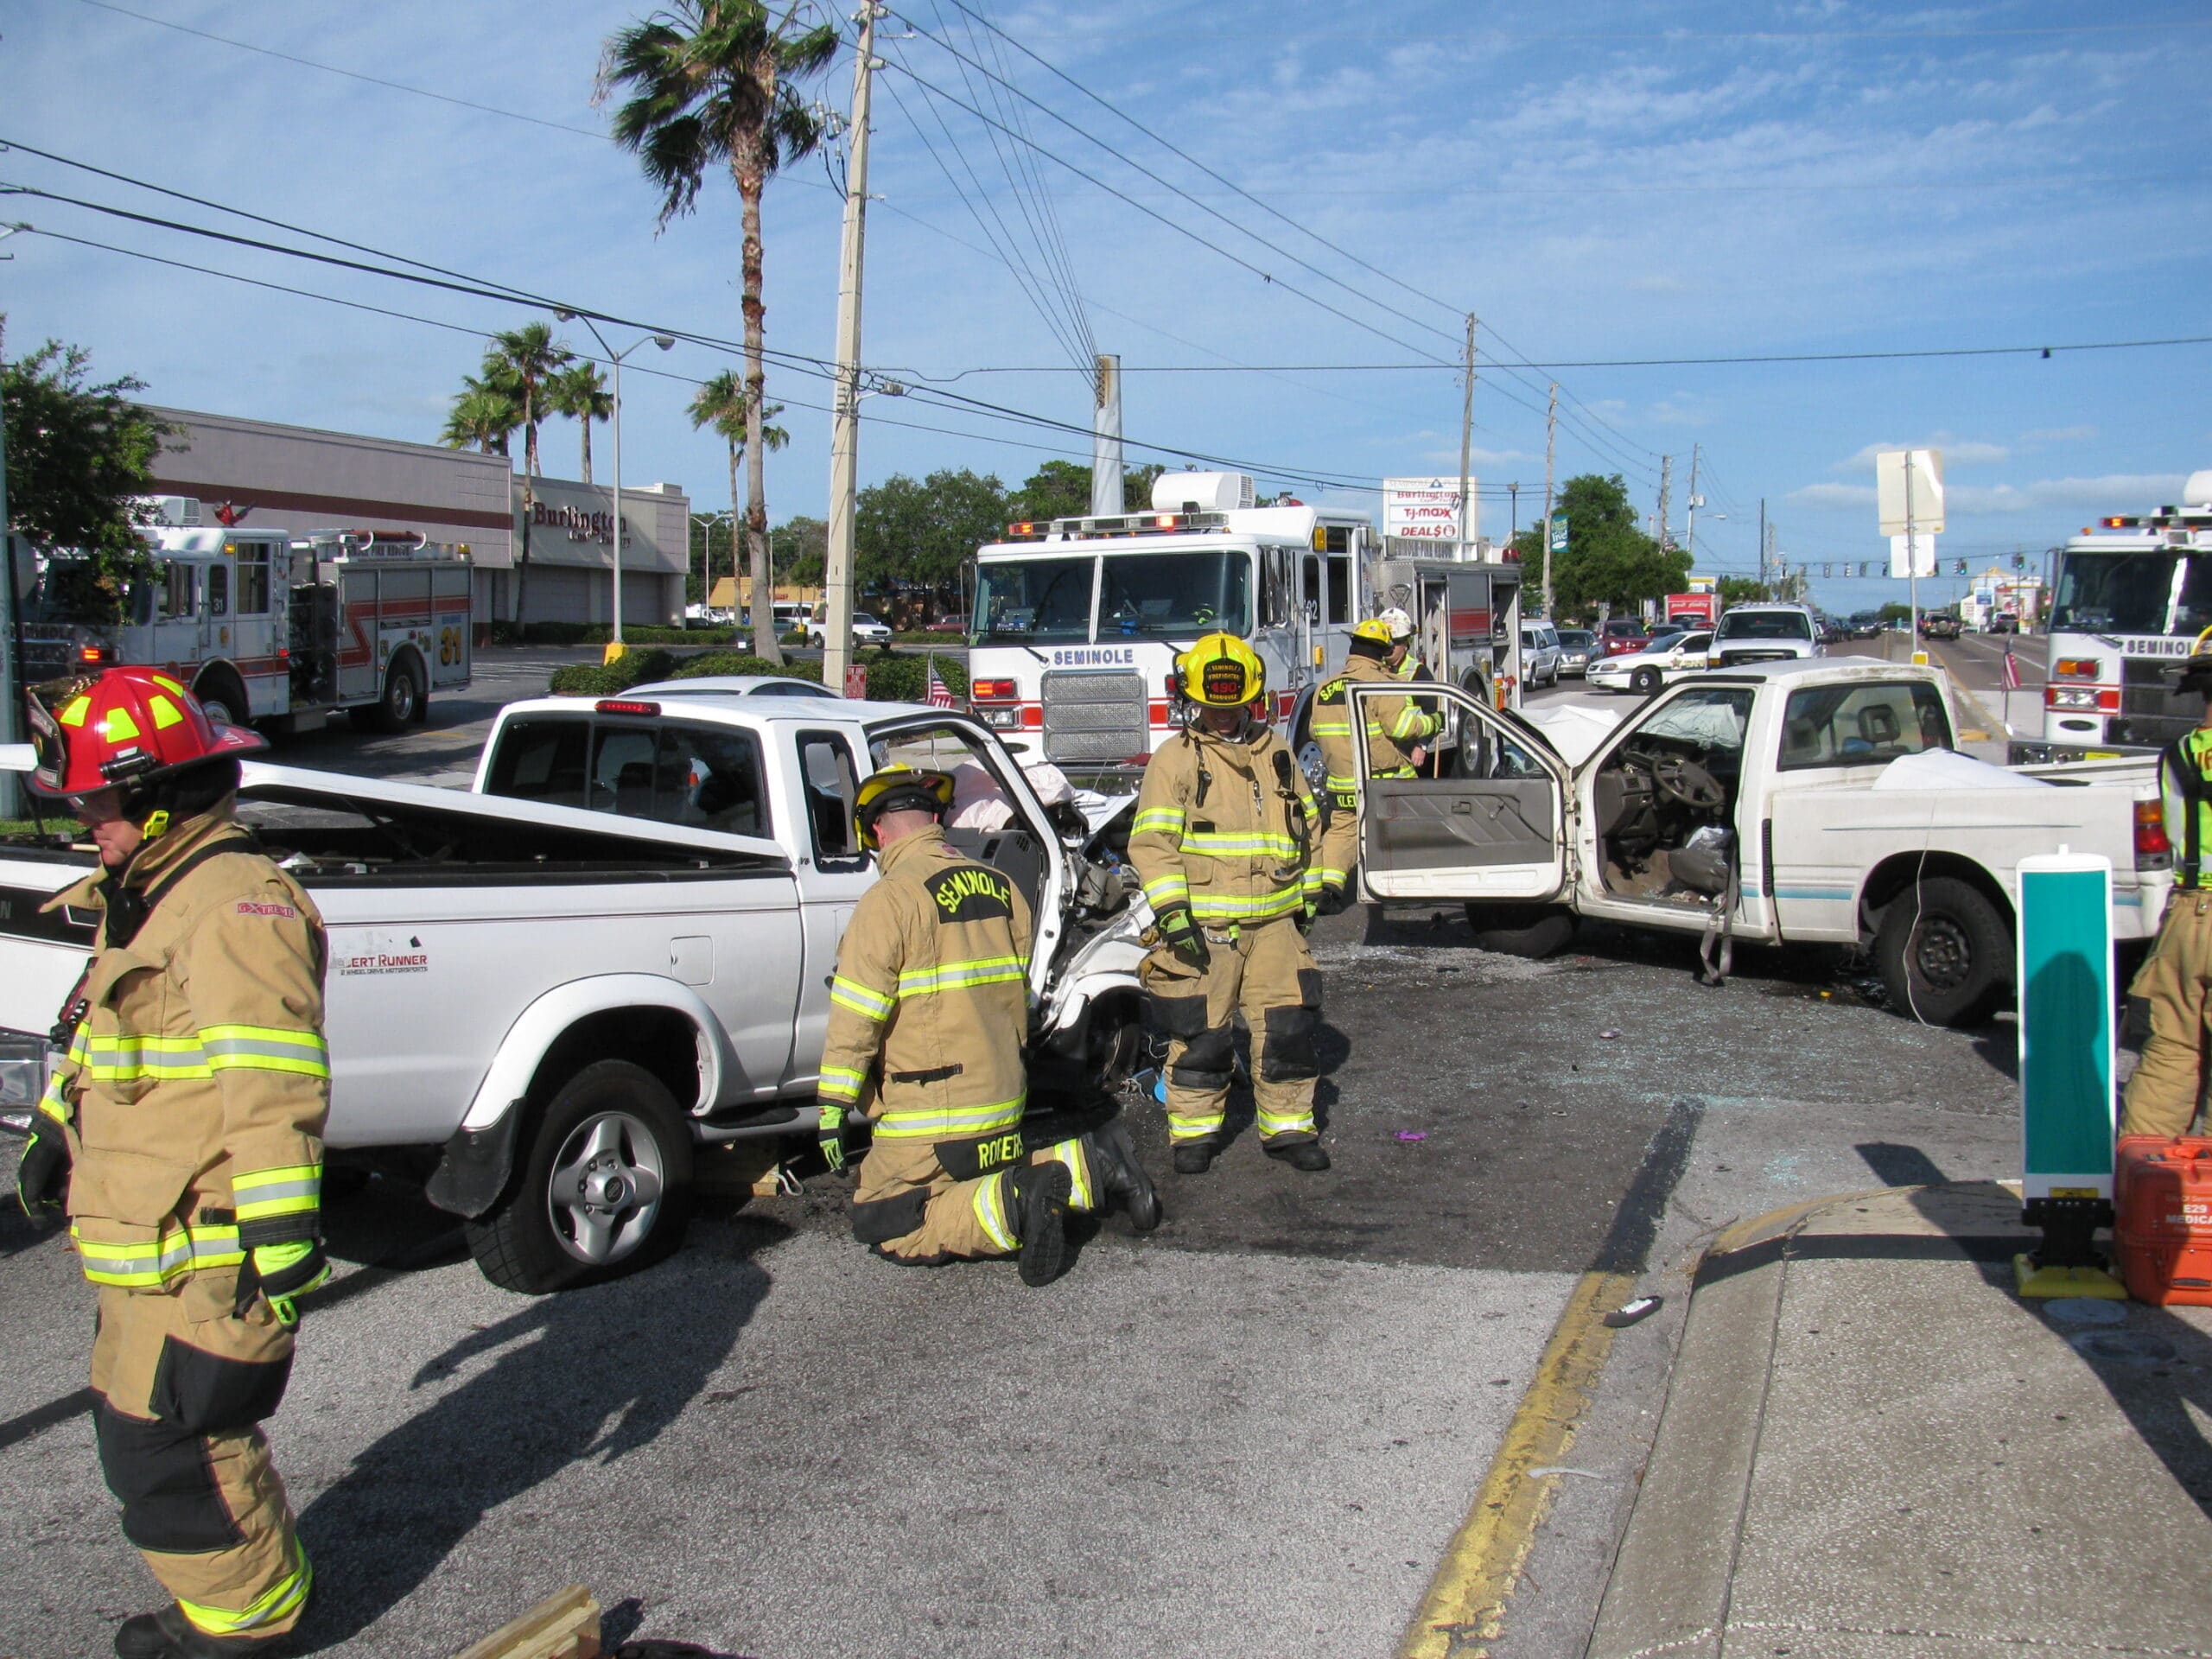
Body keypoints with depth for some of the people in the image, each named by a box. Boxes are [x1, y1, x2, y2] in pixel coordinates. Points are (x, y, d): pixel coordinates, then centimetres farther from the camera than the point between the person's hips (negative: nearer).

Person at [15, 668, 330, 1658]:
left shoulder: (234, 905, -20)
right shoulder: (144, 900, 15)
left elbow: (272, 1083, -27)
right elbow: (101, 1035, 30)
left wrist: (282, 1229, -30)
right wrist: (53, 1130, 36)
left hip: (200, 1253, -10)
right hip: (148, 1243, 10)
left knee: (161, 1445, -2)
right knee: (139, 1428, 19)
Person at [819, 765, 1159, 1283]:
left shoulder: (889, 900, -13)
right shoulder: (1001, 889, 8)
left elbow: (857, 1017, -15)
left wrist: (833, 1106, -8)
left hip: (928, 1117, -7)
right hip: (1004, 1107, 7)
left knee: (884, 1227, -2)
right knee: (996, 1176, 27)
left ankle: (1014, 1206, -21)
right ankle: (1089, 1165, 4)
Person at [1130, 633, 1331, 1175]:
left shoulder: (1276, 753, 14)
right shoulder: (1176, 759, -2)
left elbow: (1305, 825, 25)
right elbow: (1152, 841, -9)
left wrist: (1308, 895, 21)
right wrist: (1173, 913, -16)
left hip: (1275, 922, 4)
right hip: (1202, 926, -4)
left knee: (1288, 1027, 3)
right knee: (1200, 1035, 1)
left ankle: (1288, 1126, 16)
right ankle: (1194, 1131, 15)